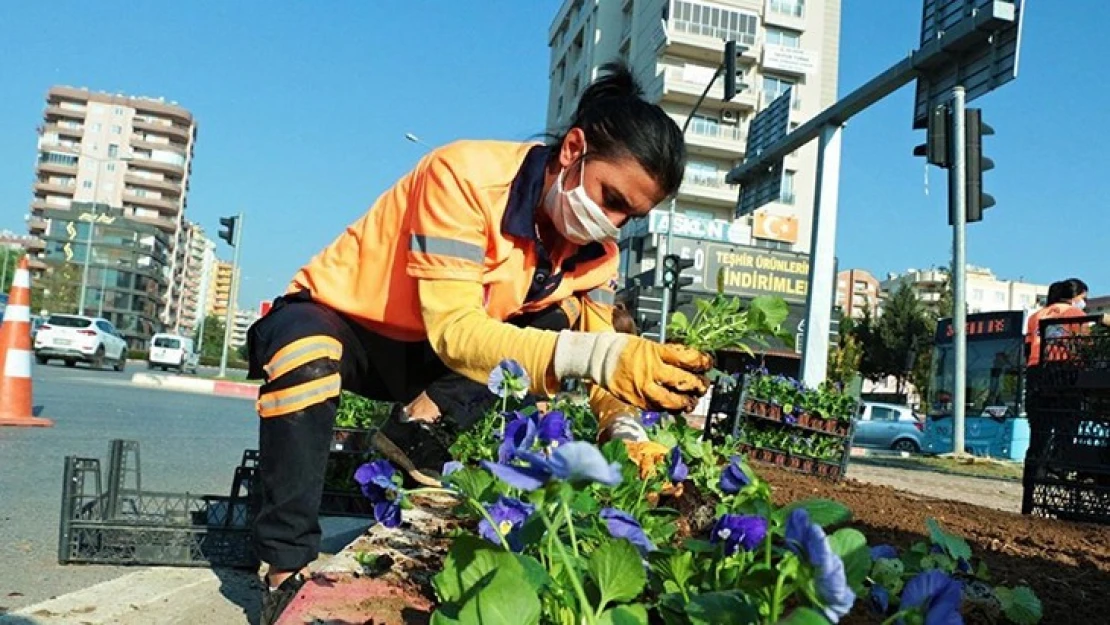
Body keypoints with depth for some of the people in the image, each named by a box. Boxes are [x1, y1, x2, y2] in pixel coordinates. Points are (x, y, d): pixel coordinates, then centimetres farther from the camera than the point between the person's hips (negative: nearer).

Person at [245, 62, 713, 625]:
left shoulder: (595, 250, -9)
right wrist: (596, 355, -49)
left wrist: (626, 433, -28)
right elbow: (453, 330, -37)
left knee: (558, 320, -14)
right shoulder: (466, 174, -30)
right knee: (308, 357, -38)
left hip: (431, 359, 5)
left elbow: (598, 351, -8)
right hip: (335, 319, -5)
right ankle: (289, 567, -23)